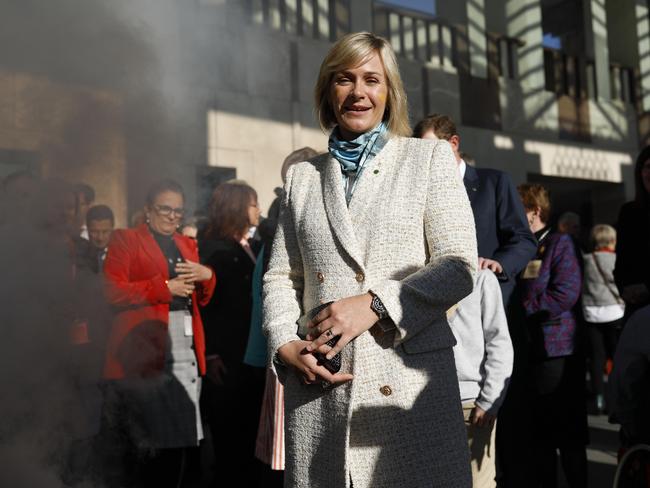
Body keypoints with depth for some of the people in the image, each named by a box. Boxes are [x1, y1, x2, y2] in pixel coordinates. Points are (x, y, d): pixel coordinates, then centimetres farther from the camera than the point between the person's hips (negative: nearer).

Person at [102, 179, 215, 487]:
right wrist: (165, 287, -10)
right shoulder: (125, 240, 4)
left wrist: (206, 276, 4)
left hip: (186, 355, 6)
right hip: (145, 354, -5)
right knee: (147, 445, -4)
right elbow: (112, 292, -9)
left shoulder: (188, 245, 22)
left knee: (178, 438, 6)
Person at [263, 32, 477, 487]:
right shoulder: (303, 176, 15)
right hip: (317, 387, 2)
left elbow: (458, 267, -2)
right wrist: (285, 344, -3)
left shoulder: (430, 157, 7)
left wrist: (375, 304, -13)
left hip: (407, 385, -2)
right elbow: (280, 276, 14)